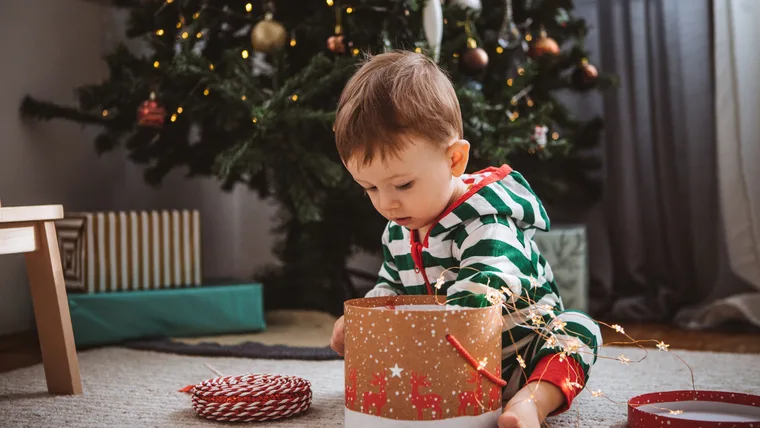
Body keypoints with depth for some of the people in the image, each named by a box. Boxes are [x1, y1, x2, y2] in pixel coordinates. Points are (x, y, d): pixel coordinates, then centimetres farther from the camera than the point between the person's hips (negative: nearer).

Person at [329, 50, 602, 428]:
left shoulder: (486, 221, -24)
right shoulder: (397, 231, 1)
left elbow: (478, 299, -39)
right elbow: (390, 288, 17)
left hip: (518, 359, -6)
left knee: (577, 330, -30)